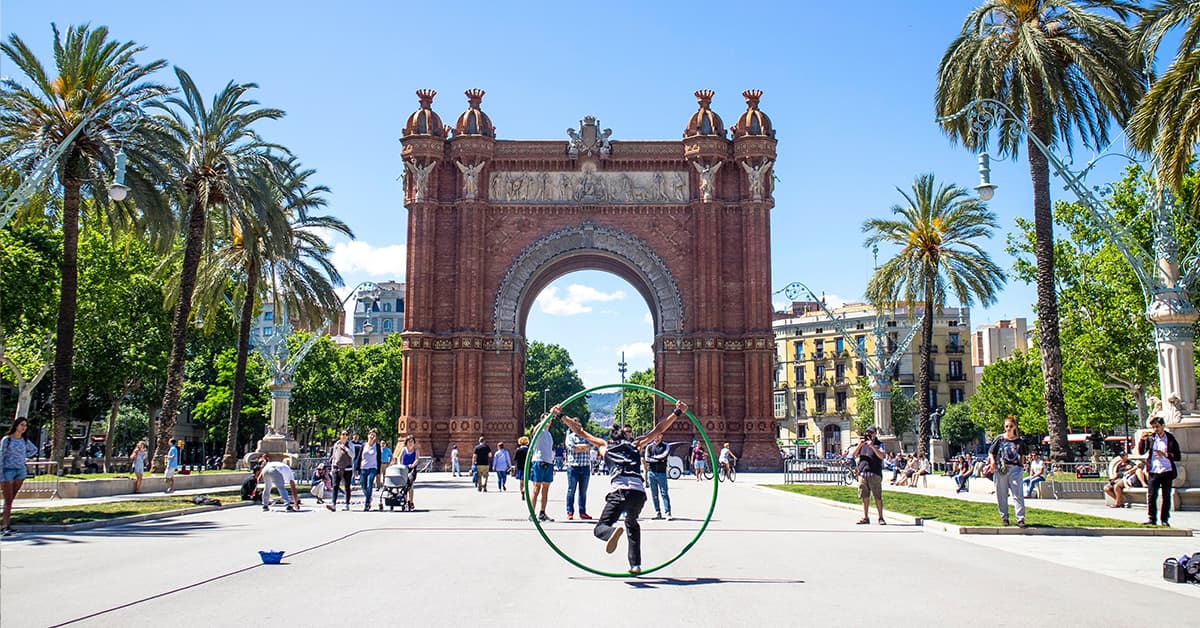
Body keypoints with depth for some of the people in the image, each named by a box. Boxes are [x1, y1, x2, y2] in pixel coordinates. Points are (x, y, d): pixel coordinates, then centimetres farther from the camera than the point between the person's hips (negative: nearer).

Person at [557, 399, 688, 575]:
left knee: (600, 528, 1)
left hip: (620, 491, -3)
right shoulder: (635, 445, 28)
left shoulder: (605, 446, 25)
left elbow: (580, 432, 30)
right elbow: (658, 430, 28)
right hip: (639, 492, 3)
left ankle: (612, 532, -35)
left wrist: (561, 415, 35)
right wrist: (677, 413, 33)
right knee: (632, 524, 30)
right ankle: (635, 564, 19)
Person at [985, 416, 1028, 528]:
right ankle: (1004, 517, 19)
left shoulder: (1019, 441, 7)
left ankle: (1020, 519, -3)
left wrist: (1020, 462, 3)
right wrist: (992, 462, -10)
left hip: (1015, 469, 0)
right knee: (1001, 495, 6)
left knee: (1018, 494, -6)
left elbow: (1022, 455, 19)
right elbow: (991, 452, 6)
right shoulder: (999, 439, 3)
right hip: (1000, 469, 0)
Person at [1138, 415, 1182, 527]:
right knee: (1151, 496, -3)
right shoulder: (1150, 438, 6)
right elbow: (1141, 452, 2)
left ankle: (1164, 520, 13)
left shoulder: (1171, 439, 1)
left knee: (1166, 497, 5)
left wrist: (1165, 454, -15)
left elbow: (1177, 457, -1)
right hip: (1153, 471, 1)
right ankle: (1151, 518, 3)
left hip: (1167, 471, -1)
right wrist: (1142, 440, -9)